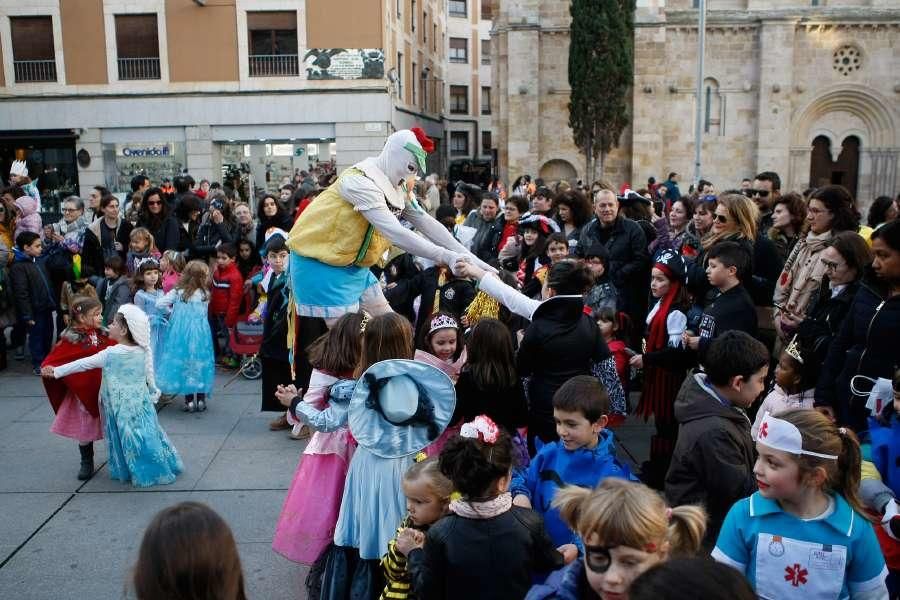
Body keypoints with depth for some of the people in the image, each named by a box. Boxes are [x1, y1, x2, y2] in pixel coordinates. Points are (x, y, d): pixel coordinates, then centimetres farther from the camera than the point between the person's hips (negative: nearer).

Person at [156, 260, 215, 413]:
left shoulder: (177, 292, -4)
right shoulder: (205, 294, -5)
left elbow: (159, 304, -8)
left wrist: (171, 311, 10)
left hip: (180, 332, 1)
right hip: (200, 333, -1)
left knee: (184, 362, 9)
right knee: (199, 363, 11)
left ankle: (189, 400, 11)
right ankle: (201, 399, 15)